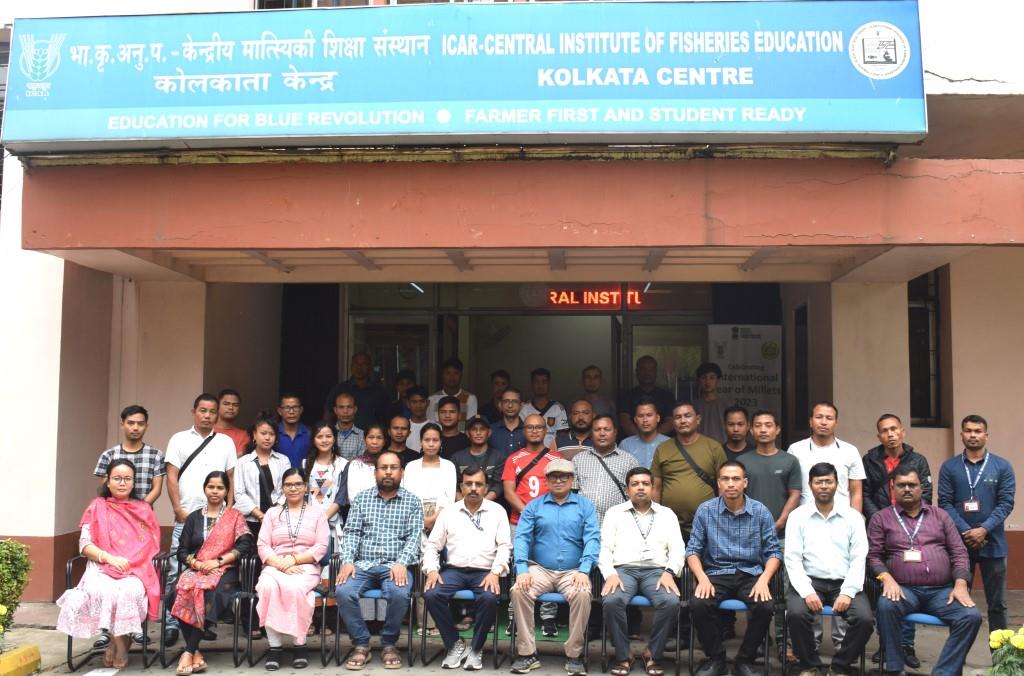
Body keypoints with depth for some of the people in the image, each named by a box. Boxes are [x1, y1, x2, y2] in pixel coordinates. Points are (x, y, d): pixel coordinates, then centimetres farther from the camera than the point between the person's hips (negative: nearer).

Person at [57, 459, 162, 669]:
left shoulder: (144, 509, 15)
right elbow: (84, 544, 2)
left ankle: (117, 641, -12)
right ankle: (120, 643, -16)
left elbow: (153, 545, 11)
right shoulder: (97, 507, 11)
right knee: (100, 591, -34)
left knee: (129, 590, -34)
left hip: (137, 570, 0)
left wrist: (132, 565, -8)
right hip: (102, 568, 0)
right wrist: (110, 558, -15)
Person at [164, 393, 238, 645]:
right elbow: (172, 477, 3)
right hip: (185, 517, -1)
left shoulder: (226, 442, 11)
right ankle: (171, 623, 3)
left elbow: (231, 478, 10)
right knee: (177, 572, -2)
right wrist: (178, 509, -5)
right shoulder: (179, 440, 7)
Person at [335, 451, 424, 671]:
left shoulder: (412, 501, 8)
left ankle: (389, 644, -7)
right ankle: (361, 644, -8)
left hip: (395, 566, -1)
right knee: (343, 592, -28)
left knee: (398, 594, -33)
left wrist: (402, 563, -19)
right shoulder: (361, 499, 13)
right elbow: (351, 532, 5)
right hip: (363, 564, 2)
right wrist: (347, 561, -13)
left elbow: (414, 537, -1)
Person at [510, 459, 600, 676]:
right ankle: (527, 653, -15)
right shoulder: (533, 506, 12)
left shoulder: (585, 506, 10)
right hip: (540, 569, 1)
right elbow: (521, 538, 2)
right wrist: (522, 569, -15)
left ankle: (574, 655, -16)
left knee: (582, 595, -32)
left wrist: (584, 570, -17)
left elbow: (592, 539, -2)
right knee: (518, 591, -28)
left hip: (572, 571, -1)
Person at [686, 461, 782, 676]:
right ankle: (715, 657, -2)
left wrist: (764, 579, -17)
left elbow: (774, 552, 1)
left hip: (750, 574, 0)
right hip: (716, 573, 0)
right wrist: (703, 578, -17)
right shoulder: (705, 510, 1)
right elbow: (693, 550, 1)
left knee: (764, 607, -29)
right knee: (698, 605, -29)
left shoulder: (761, 511, 1)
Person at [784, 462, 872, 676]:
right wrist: (807, 592, -16)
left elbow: (859, 559, 2)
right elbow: (793, 558, -2)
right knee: (796, 614, -30)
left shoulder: (852, 517, 8)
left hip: (844, 583, 1)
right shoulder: (798, 516, 5)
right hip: (810, 581, -1)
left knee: (864, 619, -25)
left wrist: (848, 593, -12)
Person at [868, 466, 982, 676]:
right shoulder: (881, 518, 11)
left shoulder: (940, 516, 19)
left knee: (971, 616, -24)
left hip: (942, 590, 3)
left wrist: (960, 584, -3)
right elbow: (873, 555, 5)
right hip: (904, 589, -2)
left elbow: (959, 553, 13)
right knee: (886, 605, -34)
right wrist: (887, 578, -15)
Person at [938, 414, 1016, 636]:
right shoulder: (949, 467, 3)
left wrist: (984, 530, -16)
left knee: (997, 602, 8)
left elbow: (1006, 503, -5)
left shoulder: (1002, 466, 2)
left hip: (992, 543, 0)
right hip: (959, 542, 0)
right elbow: (945, 503, -3)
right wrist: (966, 531, -15)